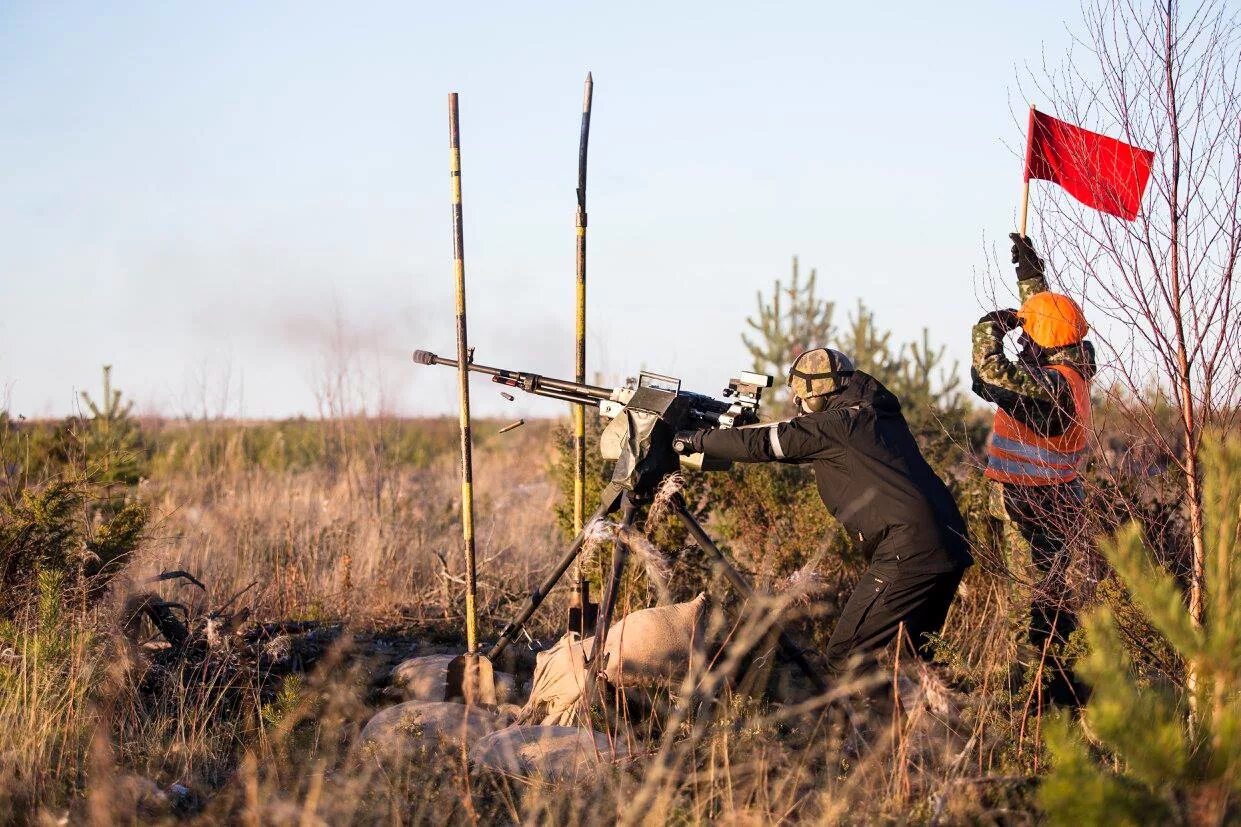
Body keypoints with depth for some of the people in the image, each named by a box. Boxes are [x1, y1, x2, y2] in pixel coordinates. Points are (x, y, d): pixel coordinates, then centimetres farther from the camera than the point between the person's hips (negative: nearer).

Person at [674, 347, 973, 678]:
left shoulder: (838, 423, -6)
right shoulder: (879, 413, 20)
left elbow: (762, 444, -3)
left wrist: (697, 440, 11)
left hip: (908, 554, -9)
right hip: (949, 548, 9)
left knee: (846, 657, -6)